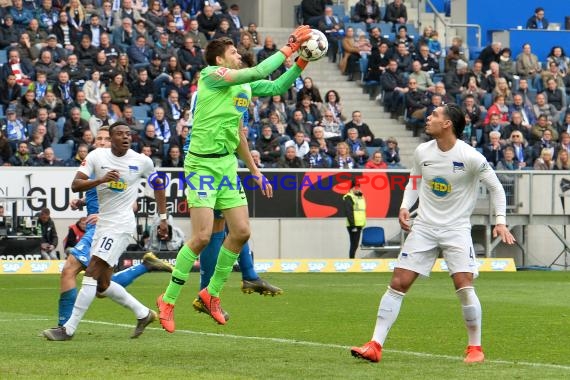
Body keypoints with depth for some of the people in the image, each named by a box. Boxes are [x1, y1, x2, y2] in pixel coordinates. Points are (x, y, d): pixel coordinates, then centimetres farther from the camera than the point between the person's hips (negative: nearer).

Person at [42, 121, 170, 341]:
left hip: (120, 226, -5)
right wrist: (101, 179, -25)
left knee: (91, 274, -15)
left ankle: (69, 329, -14)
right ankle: (143, 314, 27)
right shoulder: (97, 156, 1)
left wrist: (163, 218, 16)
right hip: (101, 224, 5)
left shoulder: (142, 162, -1)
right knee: (102, 285, 9)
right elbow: (75, 184, -9)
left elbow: (158, 184, 17)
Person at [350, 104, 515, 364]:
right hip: (424, 226, 4)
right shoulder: (422, 152, -1)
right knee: (398, 284, -4)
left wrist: (500, 221, -11)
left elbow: (496, 188, -2)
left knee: (464, 287, -16)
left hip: (456, 228, -3)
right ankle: (375, 346, -2)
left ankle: (475, 348, 2)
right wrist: (405, 207, 0)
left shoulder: (470, 157, -13)